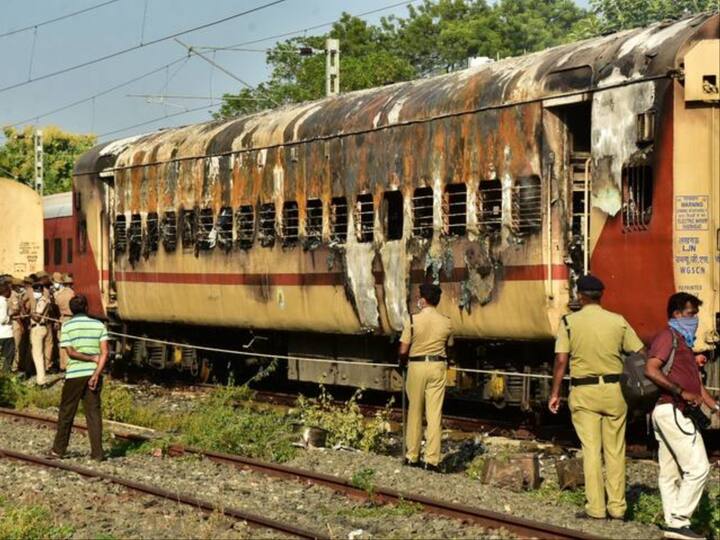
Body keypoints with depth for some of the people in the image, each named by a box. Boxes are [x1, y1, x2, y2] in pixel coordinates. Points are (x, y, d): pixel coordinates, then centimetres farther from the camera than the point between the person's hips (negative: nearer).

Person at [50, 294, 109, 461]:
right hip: (93, 373, 2)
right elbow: (104, 352, -6)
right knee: (94, 413, 4)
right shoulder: (99, 325, 3)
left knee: (66, 413, 9)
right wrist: (96, 374, -10)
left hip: (74, 374, -2)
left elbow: (70, 352, -11)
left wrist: (91, 358, -4)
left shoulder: (67, 326, -2)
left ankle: (58, 449, 16)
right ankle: (97, 452, 0)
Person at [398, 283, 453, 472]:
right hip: (438, 366, 2)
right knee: (435, 414, 2)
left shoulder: (412, 320, -10)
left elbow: (403, 350, -8)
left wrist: (402, 364, 11)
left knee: (415, 412, 10)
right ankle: (432, 459, 0)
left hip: (417, 365, -2)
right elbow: (448, 347, 5)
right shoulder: (446, 322, 0)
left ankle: (412, 457, 16)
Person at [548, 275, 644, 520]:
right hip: (614, 389, 1)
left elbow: (561, 361, -8)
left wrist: (555, 393, -1)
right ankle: (617, 507, 10)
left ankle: (596, 508, 0)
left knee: (591, 450, 3)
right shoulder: (618, 321, 0)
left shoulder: (569, 322, -5)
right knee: (615, 450, 8)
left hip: (583, 392, -1)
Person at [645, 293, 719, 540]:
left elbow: (696, 383, 24)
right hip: (671, 410, -10)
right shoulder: (668, 337, -7)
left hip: (672, 413, 10)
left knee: (670, 472, 9)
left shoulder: (683, 342, 23)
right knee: (698, 467, -13)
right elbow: (651, 370, -22)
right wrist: (682, 393, -22)